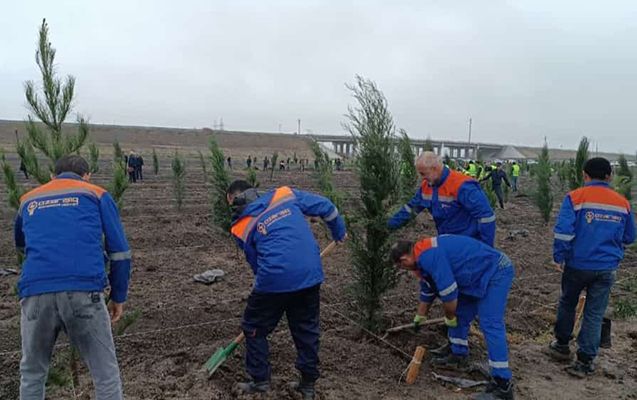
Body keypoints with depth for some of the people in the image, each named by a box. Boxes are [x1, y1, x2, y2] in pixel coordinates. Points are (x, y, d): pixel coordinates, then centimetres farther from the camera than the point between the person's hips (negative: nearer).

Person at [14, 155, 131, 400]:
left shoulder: (28, 200, 26)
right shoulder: (97, 195, 15)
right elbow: (120, 252, 10)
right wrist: (119, 296, 18)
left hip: (35, 292, 3)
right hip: (84, 290, -3)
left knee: (32, 374, 24)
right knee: (105, 373, 9)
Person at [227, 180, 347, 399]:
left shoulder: (241, 228, 5)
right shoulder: (285, 194, 9)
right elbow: (325, 206, 14)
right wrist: (339, 232, 29)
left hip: (275, 280, -3)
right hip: (311, 275, 3)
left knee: (254, 328, 20)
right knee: (307, 329, 20)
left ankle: (260, 380, 29)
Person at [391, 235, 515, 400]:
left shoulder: (429, 256, -24)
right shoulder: (424, 255, 10)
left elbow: (449, 292, -24)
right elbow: (427, 291, 25)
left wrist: (449, 317, -4)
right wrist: (419, 318, 38)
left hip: (497, 272, -10)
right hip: (482, 275, 10)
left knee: (490, 324, -16)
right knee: (460, 315, 16)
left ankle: (503, 385, -13)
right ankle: (459, 356, 31)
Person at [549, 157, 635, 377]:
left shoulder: (575, 197, -11)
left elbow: (563, 231, -19)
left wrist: (559, 256, -8)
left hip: (578, 264, -2)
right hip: (607, 268, 2)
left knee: (567, 304, 20)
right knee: (595, 314, 8)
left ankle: (562, 345, 33)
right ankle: (585, 361, 10)